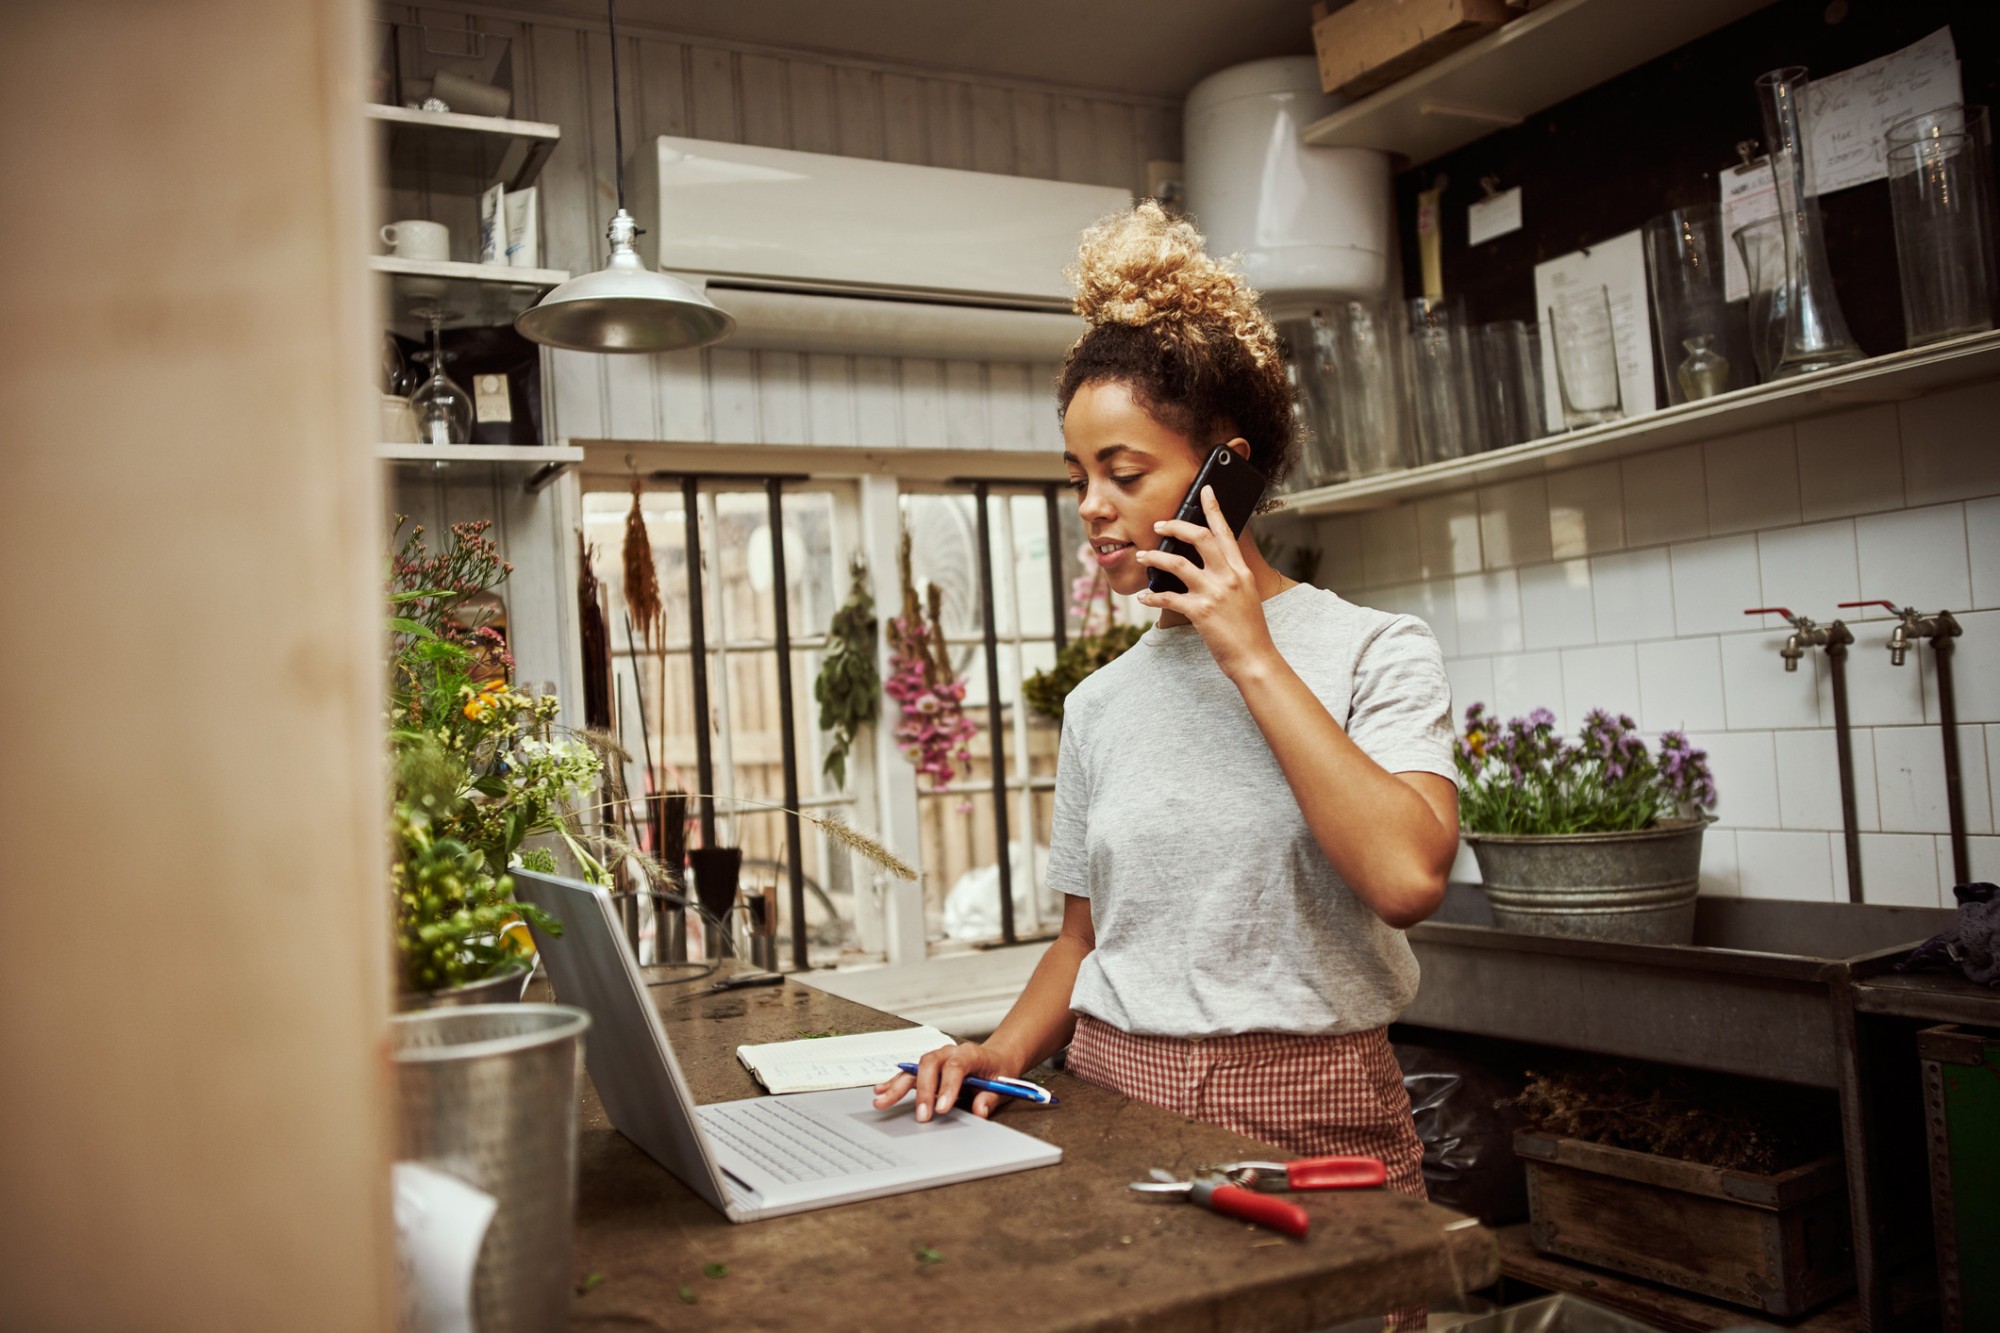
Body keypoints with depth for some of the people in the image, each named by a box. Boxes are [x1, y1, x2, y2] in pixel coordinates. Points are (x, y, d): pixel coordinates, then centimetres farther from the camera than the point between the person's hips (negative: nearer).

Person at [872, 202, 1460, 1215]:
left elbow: (1408, 877, -20)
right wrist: (1005, 1050, -2)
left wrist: (1250, 657, -13)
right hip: (1113, 1104, 3)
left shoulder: (1373, 653, -2)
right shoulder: (1101, 702, 11)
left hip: (1305, 1128, -3)